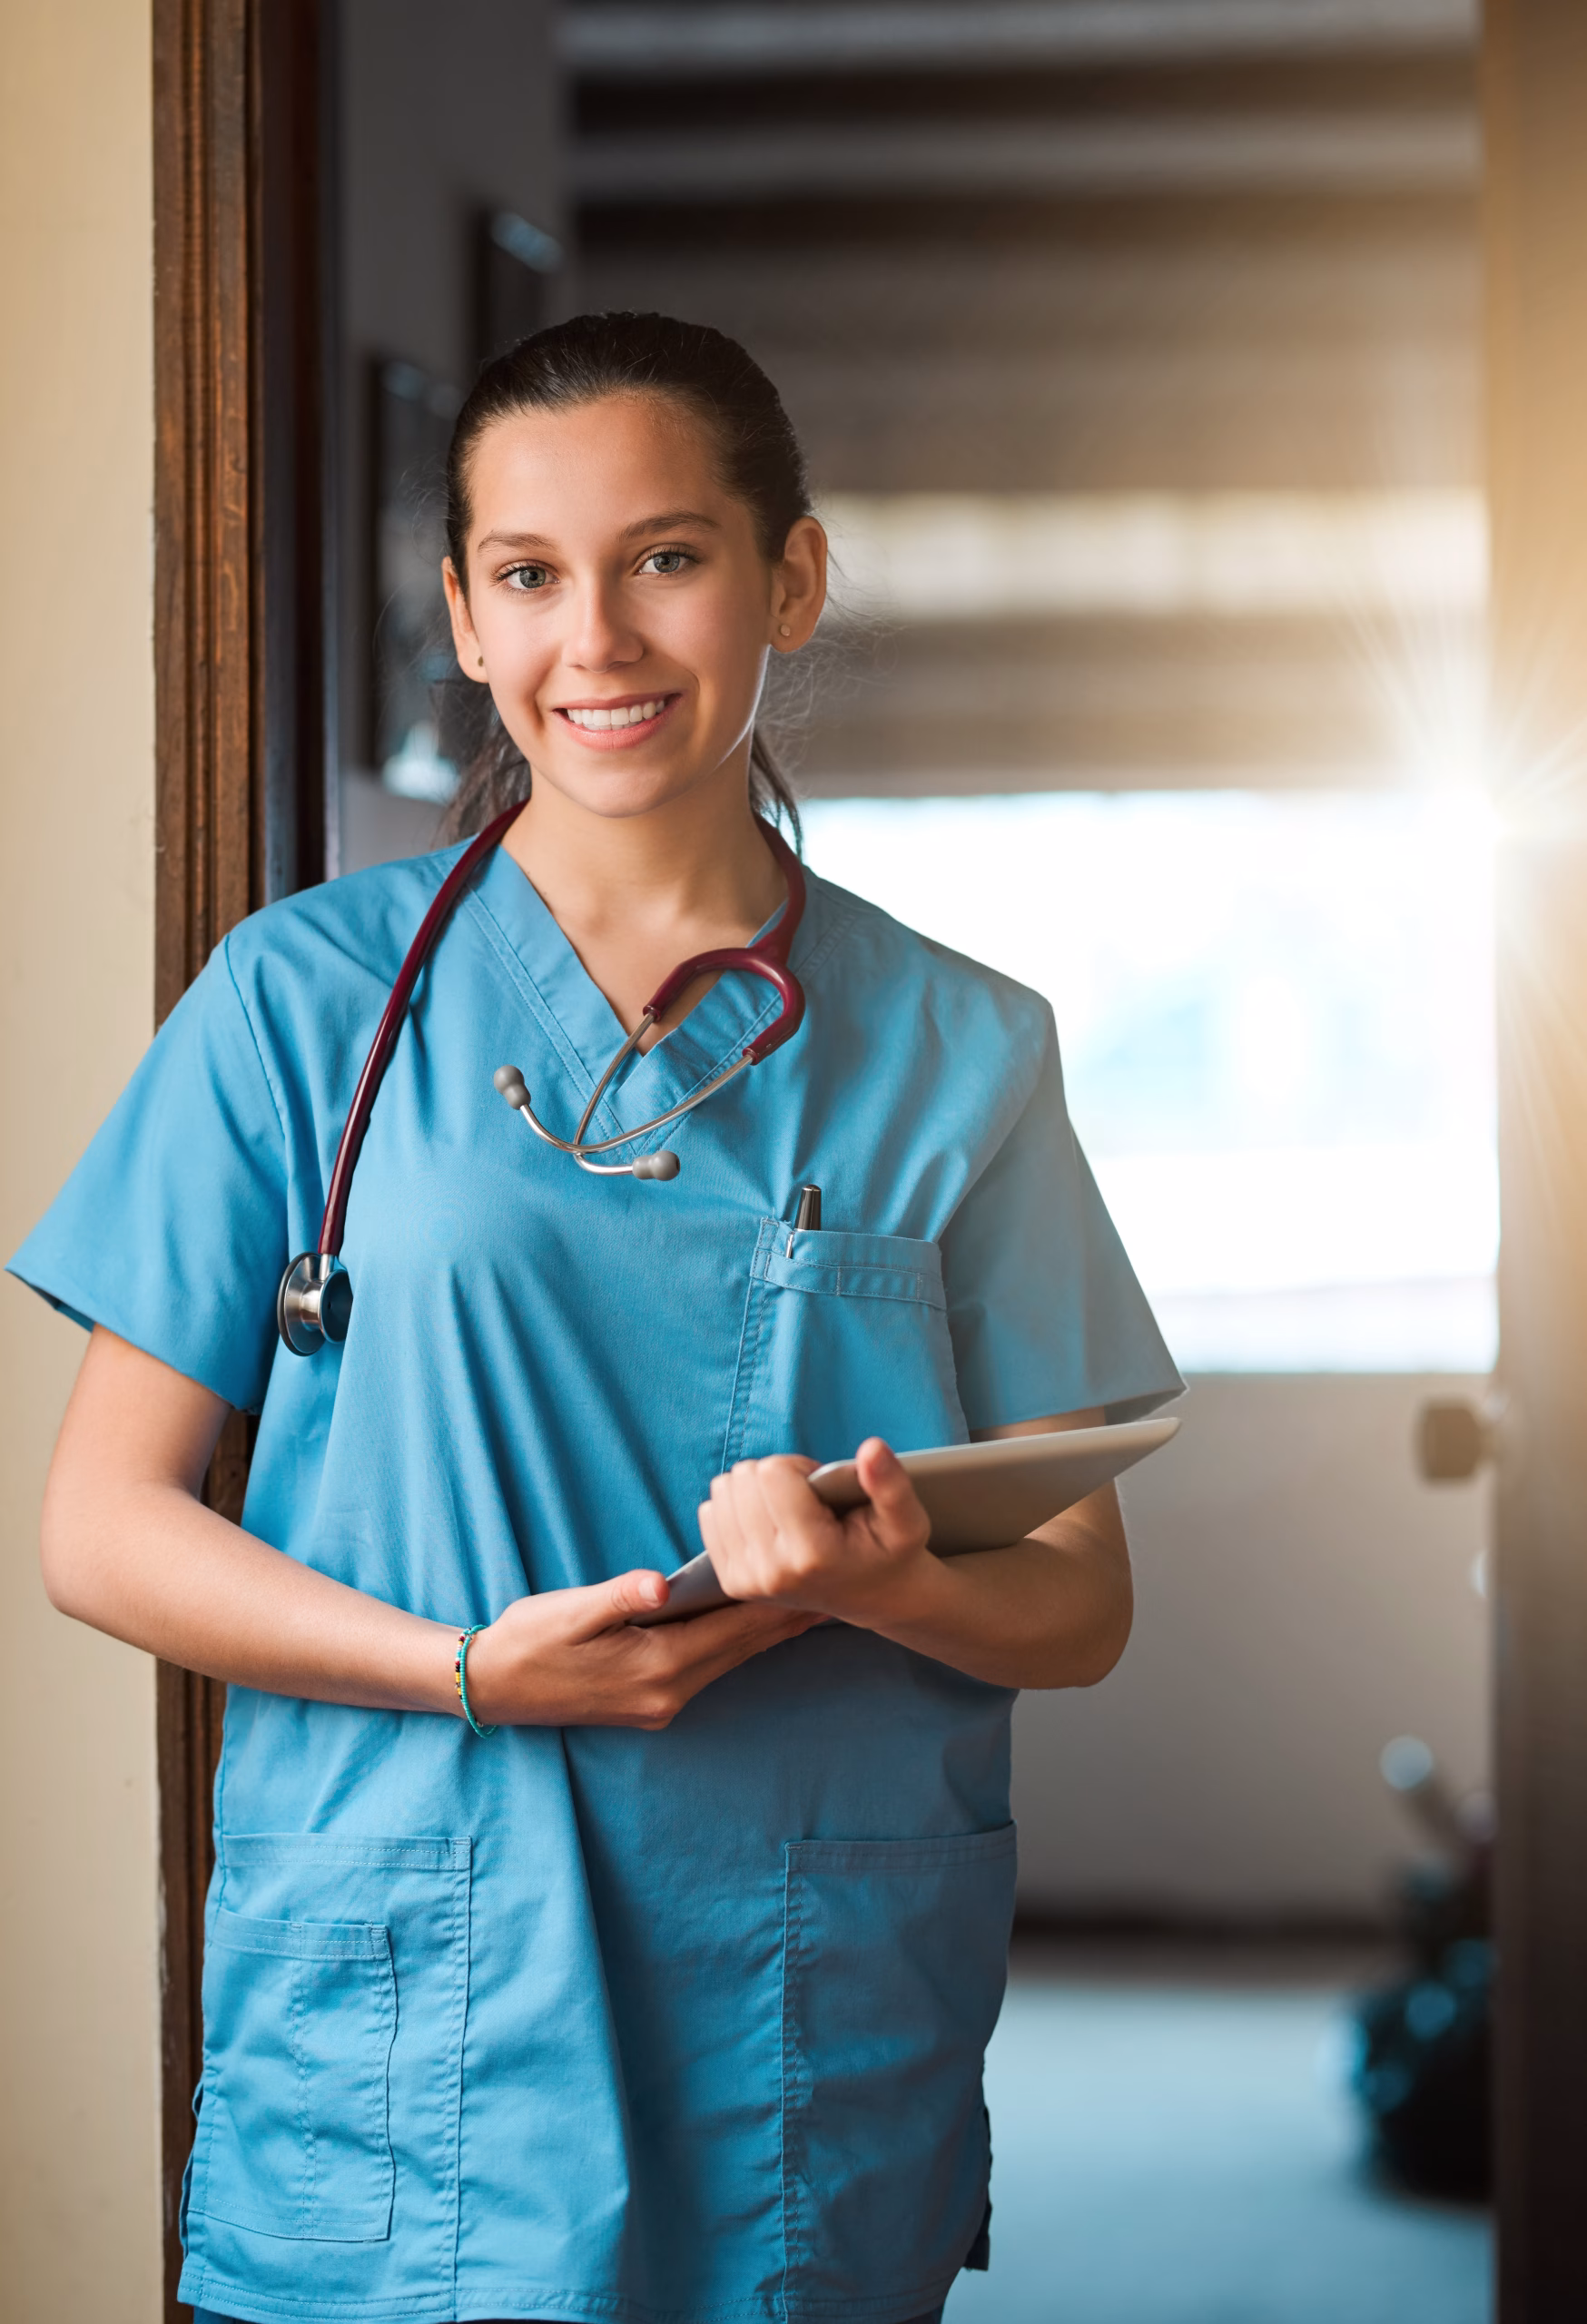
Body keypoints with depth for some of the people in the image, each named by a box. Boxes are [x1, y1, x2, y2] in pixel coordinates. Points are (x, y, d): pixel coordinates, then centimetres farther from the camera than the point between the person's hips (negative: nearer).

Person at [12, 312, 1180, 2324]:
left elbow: (1079, 1604, 7)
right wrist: (476, 1669, -15)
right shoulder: (309, 994, 1)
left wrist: (875, 1579, -15)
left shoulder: (951, 1049, 6)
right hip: (401, 2067, -1)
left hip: (827, 2064, 2)